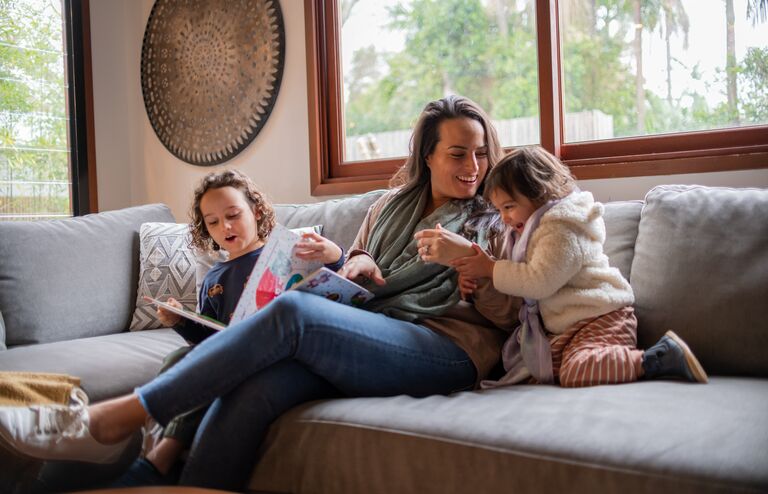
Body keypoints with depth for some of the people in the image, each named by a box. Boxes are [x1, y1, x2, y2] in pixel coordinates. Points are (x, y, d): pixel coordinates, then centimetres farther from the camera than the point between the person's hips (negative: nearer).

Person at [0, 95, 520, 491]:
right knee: (252, 389, -30)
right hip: (367, 341, 5)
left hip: (448, 348, -4)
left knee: (292, 309, -31)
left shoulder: (491, 218, 12)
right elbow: (352, 271, 28)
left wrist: (471, 258, -12)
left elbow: (503, 315, 4)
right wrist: (354, 263, 6)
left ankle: (119, 417, -24)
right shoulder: (391, 206, 23)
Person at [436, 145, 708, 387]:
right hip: (564, 329, 10)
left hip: (601, 318, -10)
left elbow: (539, 282, -23)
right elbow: (521, 276, 23)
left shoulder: (563, 230, -15)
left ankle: (661, 356, -22)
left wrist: (491, 269, -15)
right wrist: (477, 275, 4)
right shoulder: (529, 231, 19)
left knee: (576, 373, -31)